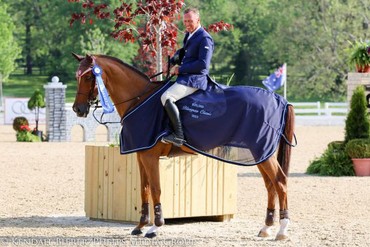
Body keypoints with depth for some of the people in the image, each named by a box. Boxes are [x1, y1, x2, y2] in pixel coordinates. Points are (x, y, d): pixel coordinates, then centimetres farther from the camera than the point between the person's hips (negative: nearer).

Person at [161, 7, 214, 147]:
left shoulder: (204, 38, -13)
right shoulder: (189, 35, 16)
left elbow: (203, 64, -19)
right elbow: (183, 51, 29)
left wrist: (180, 69, -16)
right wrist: (174, 61, 7)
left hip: (194, 79, -11)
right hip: (185, 77, 11)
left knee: (166, 97, -27)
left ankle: (178, 135, -28)